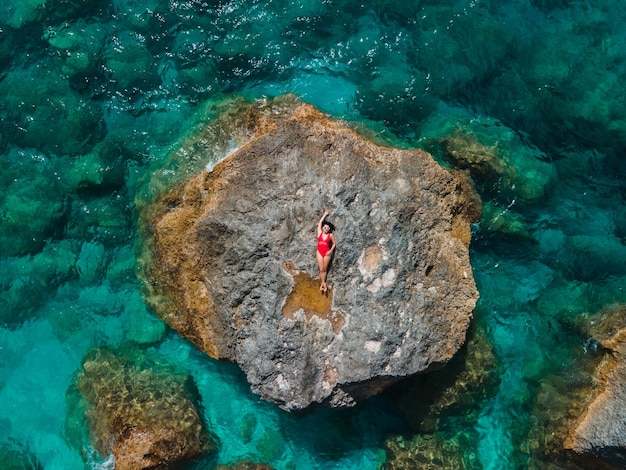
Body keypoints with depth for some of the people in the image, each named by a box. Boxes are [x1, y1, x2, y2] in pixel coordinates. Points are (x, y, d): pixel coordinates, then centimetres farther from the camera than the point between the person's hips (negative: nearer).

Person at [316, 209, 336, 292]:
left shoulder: (330, 235, 1)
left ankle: (322, 284, 8)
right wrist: (325, 214, 12)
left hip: (327, 253, -1)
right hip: (319, 252, 1)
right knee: (321, 269, -3)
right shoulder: (319, 233, 4)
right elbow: (320, 222, 5)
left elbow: (334, 243, 9)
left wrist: (330, 251, -6)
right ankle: (323, 283, 1)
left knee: (325, 269, 3)